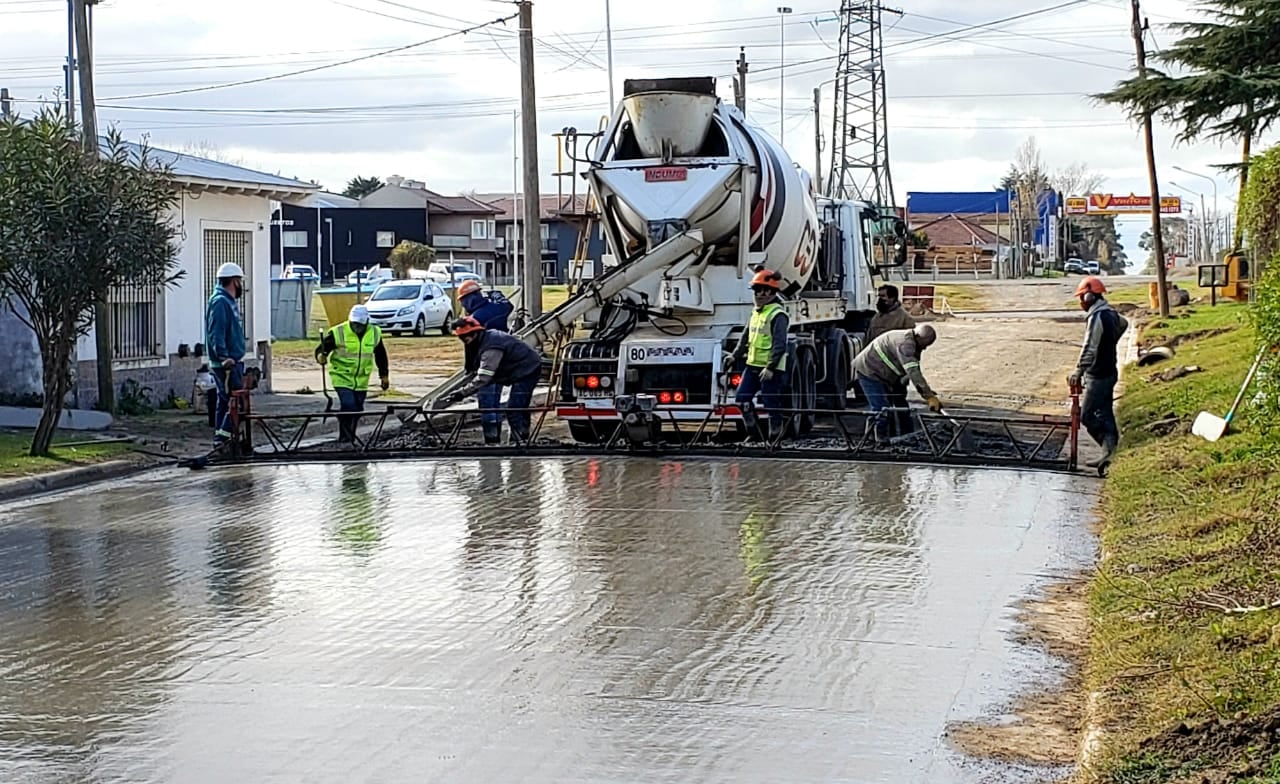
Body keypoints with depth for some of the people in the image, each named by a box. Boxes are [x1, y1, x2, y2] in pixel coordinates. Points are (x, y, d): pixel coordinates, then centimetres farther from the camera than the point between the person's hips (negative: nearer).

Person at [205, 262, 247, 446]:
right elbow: (216, 334, -23)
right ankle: (222, 438, -13)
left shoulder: (230, 301, 17)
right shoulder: (220, 302, -14)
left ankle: (220, 441, 16)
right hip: (227, 364, -11)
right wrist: (224, 357, -30)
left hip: (233, 362, 11)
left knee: (225, 403, 12)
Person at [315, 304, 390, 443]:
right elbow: (321, 349, -8)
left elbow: (380, 356, 15)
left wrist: (384, 375, 18)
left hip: (361, 380, 5)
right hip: (342, 377, -5)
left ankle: (351, 438, 25)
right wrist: (321, 356, -32)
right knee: (348, 405, -19)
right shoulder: (338, 333, -14)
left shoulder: (374, 334, 0)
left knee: (357, 409, 9)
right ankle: (345, 438, -9)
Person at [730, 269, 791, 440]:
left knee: (772, 404, -2)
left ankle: (775, 437, 7)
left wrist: (770, 367, -24)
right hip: (753, 365, 8)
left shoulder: (777, 315, -13)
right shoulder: (756, 313, 15)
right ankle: (753, 430, 18)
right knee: (742, 398, 5)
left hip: (771, 369, -8)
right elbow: (745, 337, 25)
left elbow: (780, 345, -19)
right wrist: (736, 356, 22)